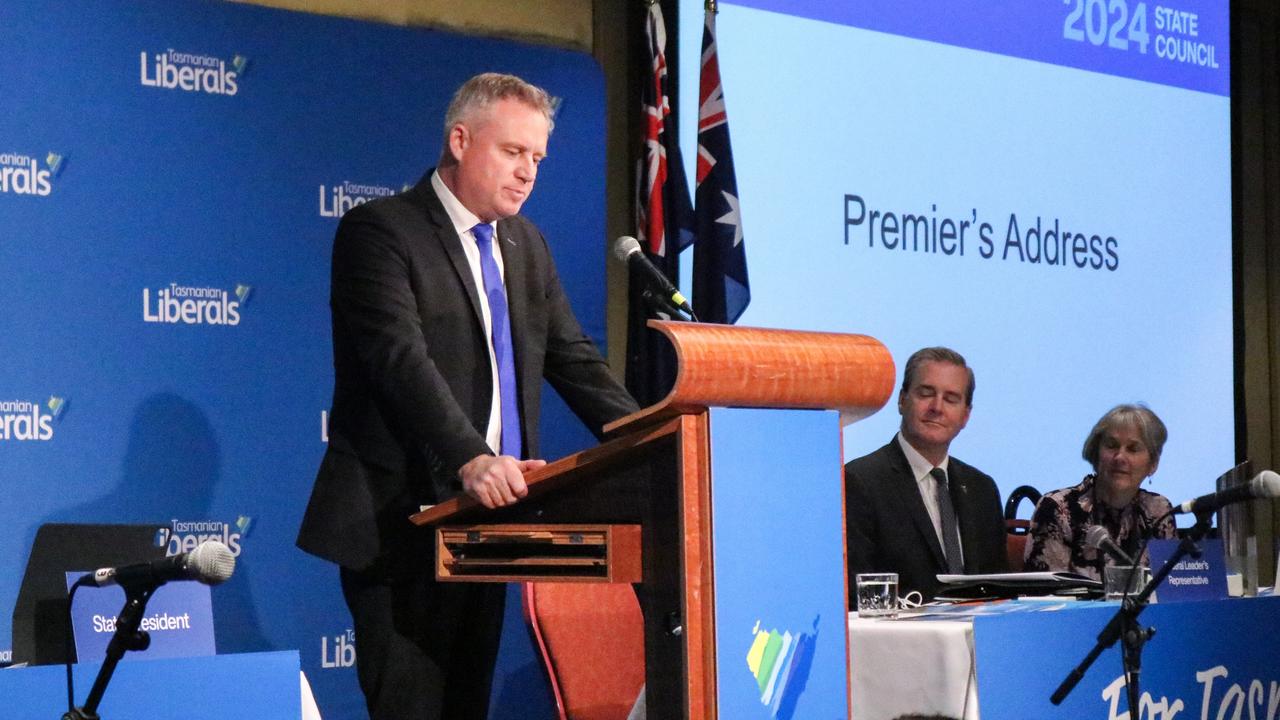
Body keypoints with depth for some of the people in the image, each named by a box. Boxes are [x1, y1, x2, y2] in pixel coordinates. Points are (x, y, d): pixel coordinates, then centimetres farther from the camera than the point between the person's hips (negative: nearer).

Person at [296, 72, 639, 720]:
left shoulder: (525, 244, 16)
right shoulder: (379, 230, -8)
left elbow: (572, 358, 15)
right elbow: (402, 358, -21)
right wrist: (470, 459, -35)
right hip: (401, 519, -7)